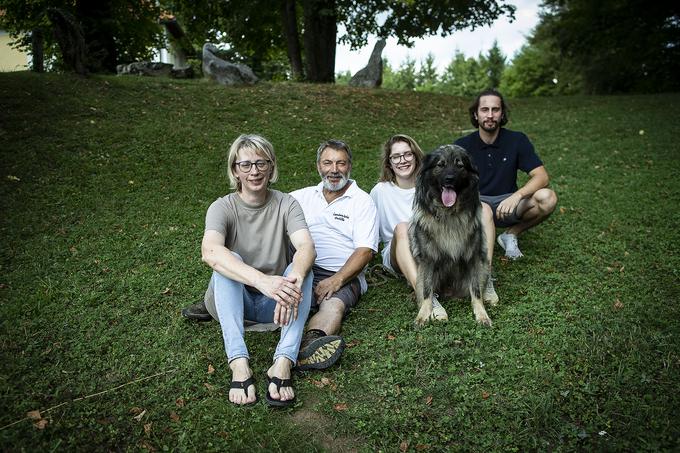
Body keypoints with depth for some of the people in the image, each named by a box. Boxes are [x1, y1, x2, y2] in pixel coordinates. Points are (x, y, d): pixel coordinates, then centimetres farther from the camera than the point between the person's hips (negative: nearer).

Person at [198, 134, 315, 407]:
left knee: (301, 269, -27)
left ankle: (283, 364, -41)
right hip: (232, 302, -1)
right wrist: (262, 281, -48)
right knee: (229, 261, -30)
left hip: (273, 303, 1)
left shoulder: (286, 204, -4)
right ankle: (239, 364, -41)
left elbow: (307, 247, -23)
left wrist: (295, 279, -47)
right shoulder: (223, 207, -10)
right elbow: (210, 252, -32)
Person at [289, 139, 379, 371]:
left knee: (333, 305, -35)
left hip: (344, 276, -3)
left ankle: (310, 344, -63)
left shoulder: (362, 201, 9)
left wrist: (336, 280, -17)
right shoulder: (304, 196, 23)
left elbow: (365, 250, -2)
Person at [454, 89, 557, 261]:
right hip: (476, 204, -2)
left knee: (547, 198, -24)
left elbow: (542, 177, -11)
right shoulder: (462, 145, -4)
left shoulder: (517, 140, -3)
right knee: (484, 210, -38)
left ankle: (511, 234, -2)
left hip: (507, 203, 2)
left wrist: (517, 196, -31)